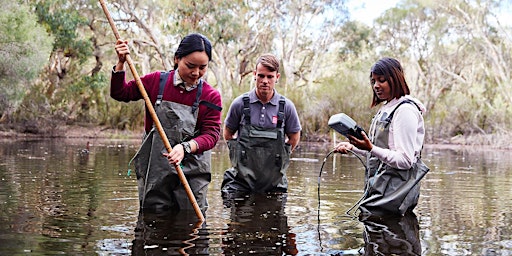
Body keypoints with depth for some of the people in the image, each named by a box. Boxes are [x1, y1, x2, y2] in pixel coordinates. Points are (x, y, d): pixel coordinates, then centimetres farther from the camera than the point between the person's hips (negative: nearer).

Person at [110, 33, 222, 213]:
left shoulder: (211, 97, -3)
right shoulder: (157, 81, 2)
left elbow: (212, 134, -10)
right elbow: (121, 93, 10)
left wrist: (186, 147, -29)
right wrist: (121, 64, -5)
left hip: (191, 173, -1)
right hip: (154, 170, 2)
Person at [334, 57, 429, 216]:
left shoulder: (405, 110, -12)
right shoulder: (386, 108, 17)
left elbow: (405, 160, -18)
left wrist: (370, 148, -27)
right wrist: (352, 147, 12)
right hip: (379, 188, 9)